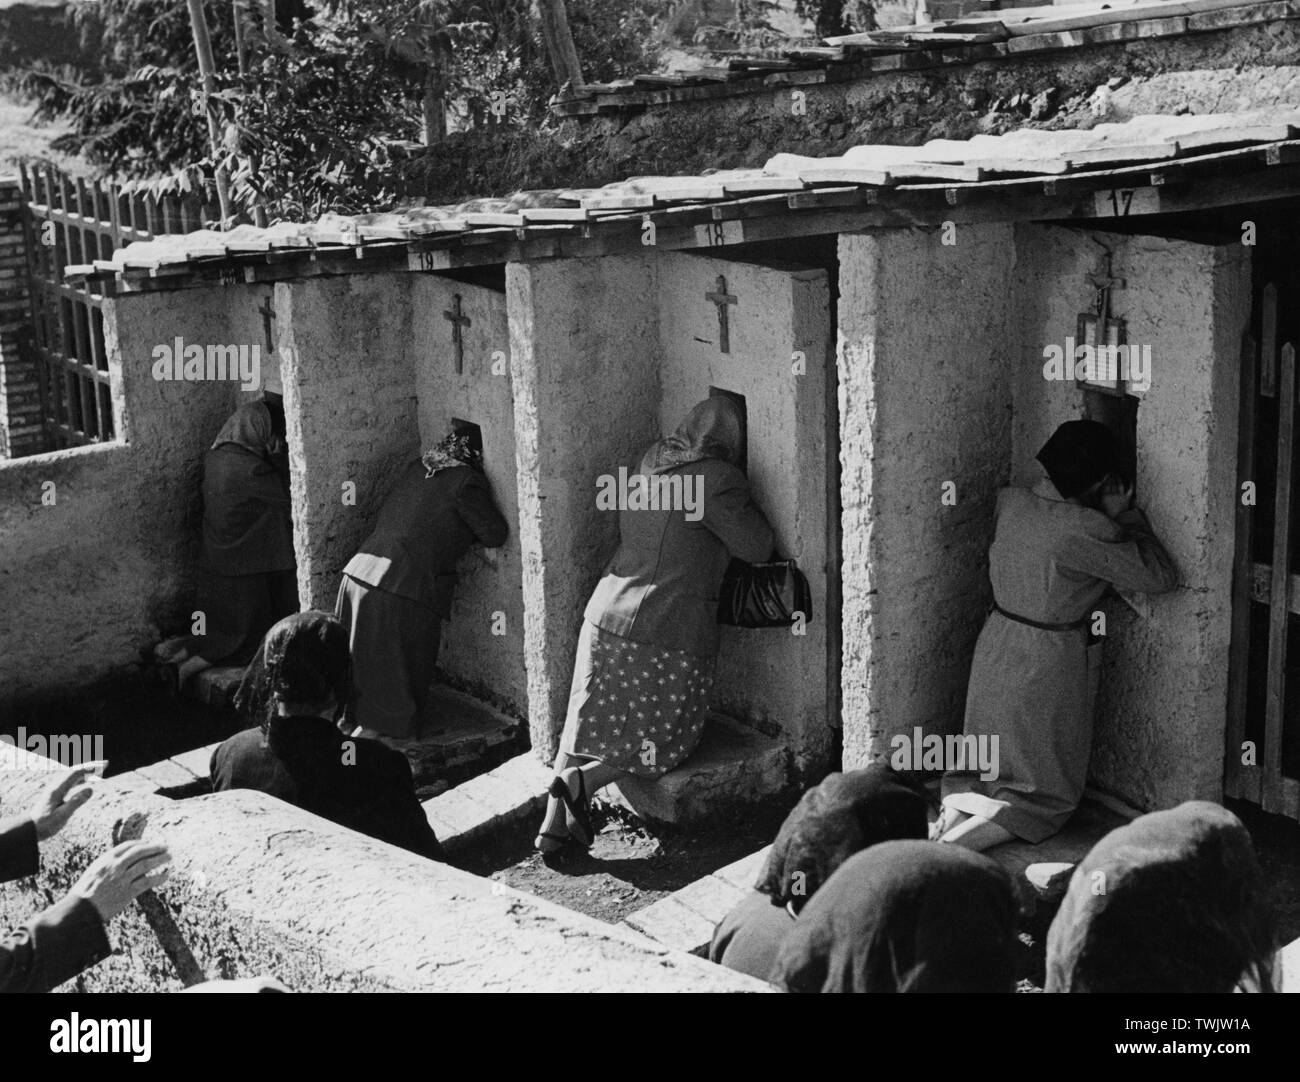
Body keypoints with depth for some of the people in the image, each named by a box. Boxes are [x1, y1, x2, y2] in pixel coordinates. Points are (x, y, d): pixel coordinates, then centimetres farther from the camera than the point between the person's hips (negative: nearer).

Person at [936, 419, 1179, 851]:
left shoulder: (1010, 503, -5)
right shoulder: (1087, 530, -25)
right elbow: (1161, 577, -19)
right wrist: (1124, 515, -10)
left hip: (995, 649, 6)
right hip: (1047, 665, -6)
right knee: (1045, 795, 9)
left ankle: (952, 812, -4)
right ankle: (954, 847, -13)